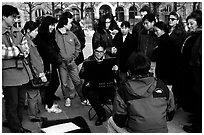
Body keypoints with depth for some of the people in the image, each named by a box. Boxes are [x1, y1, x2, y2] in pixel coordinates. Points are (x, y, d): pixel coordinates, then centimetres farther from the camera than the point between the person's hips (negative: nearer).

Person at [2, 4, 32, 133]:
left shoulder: (16, 32, 13)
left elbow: (26, 48, 13)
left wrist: (22, 52, -8)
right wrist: (18, 49, -12)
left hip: (22, 69, 7)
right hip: (9, 72, -6)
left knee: (21, 101, 14)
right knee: (12, 104, 3)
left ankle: (19, 125, 29)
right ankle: (16, 129, 17)